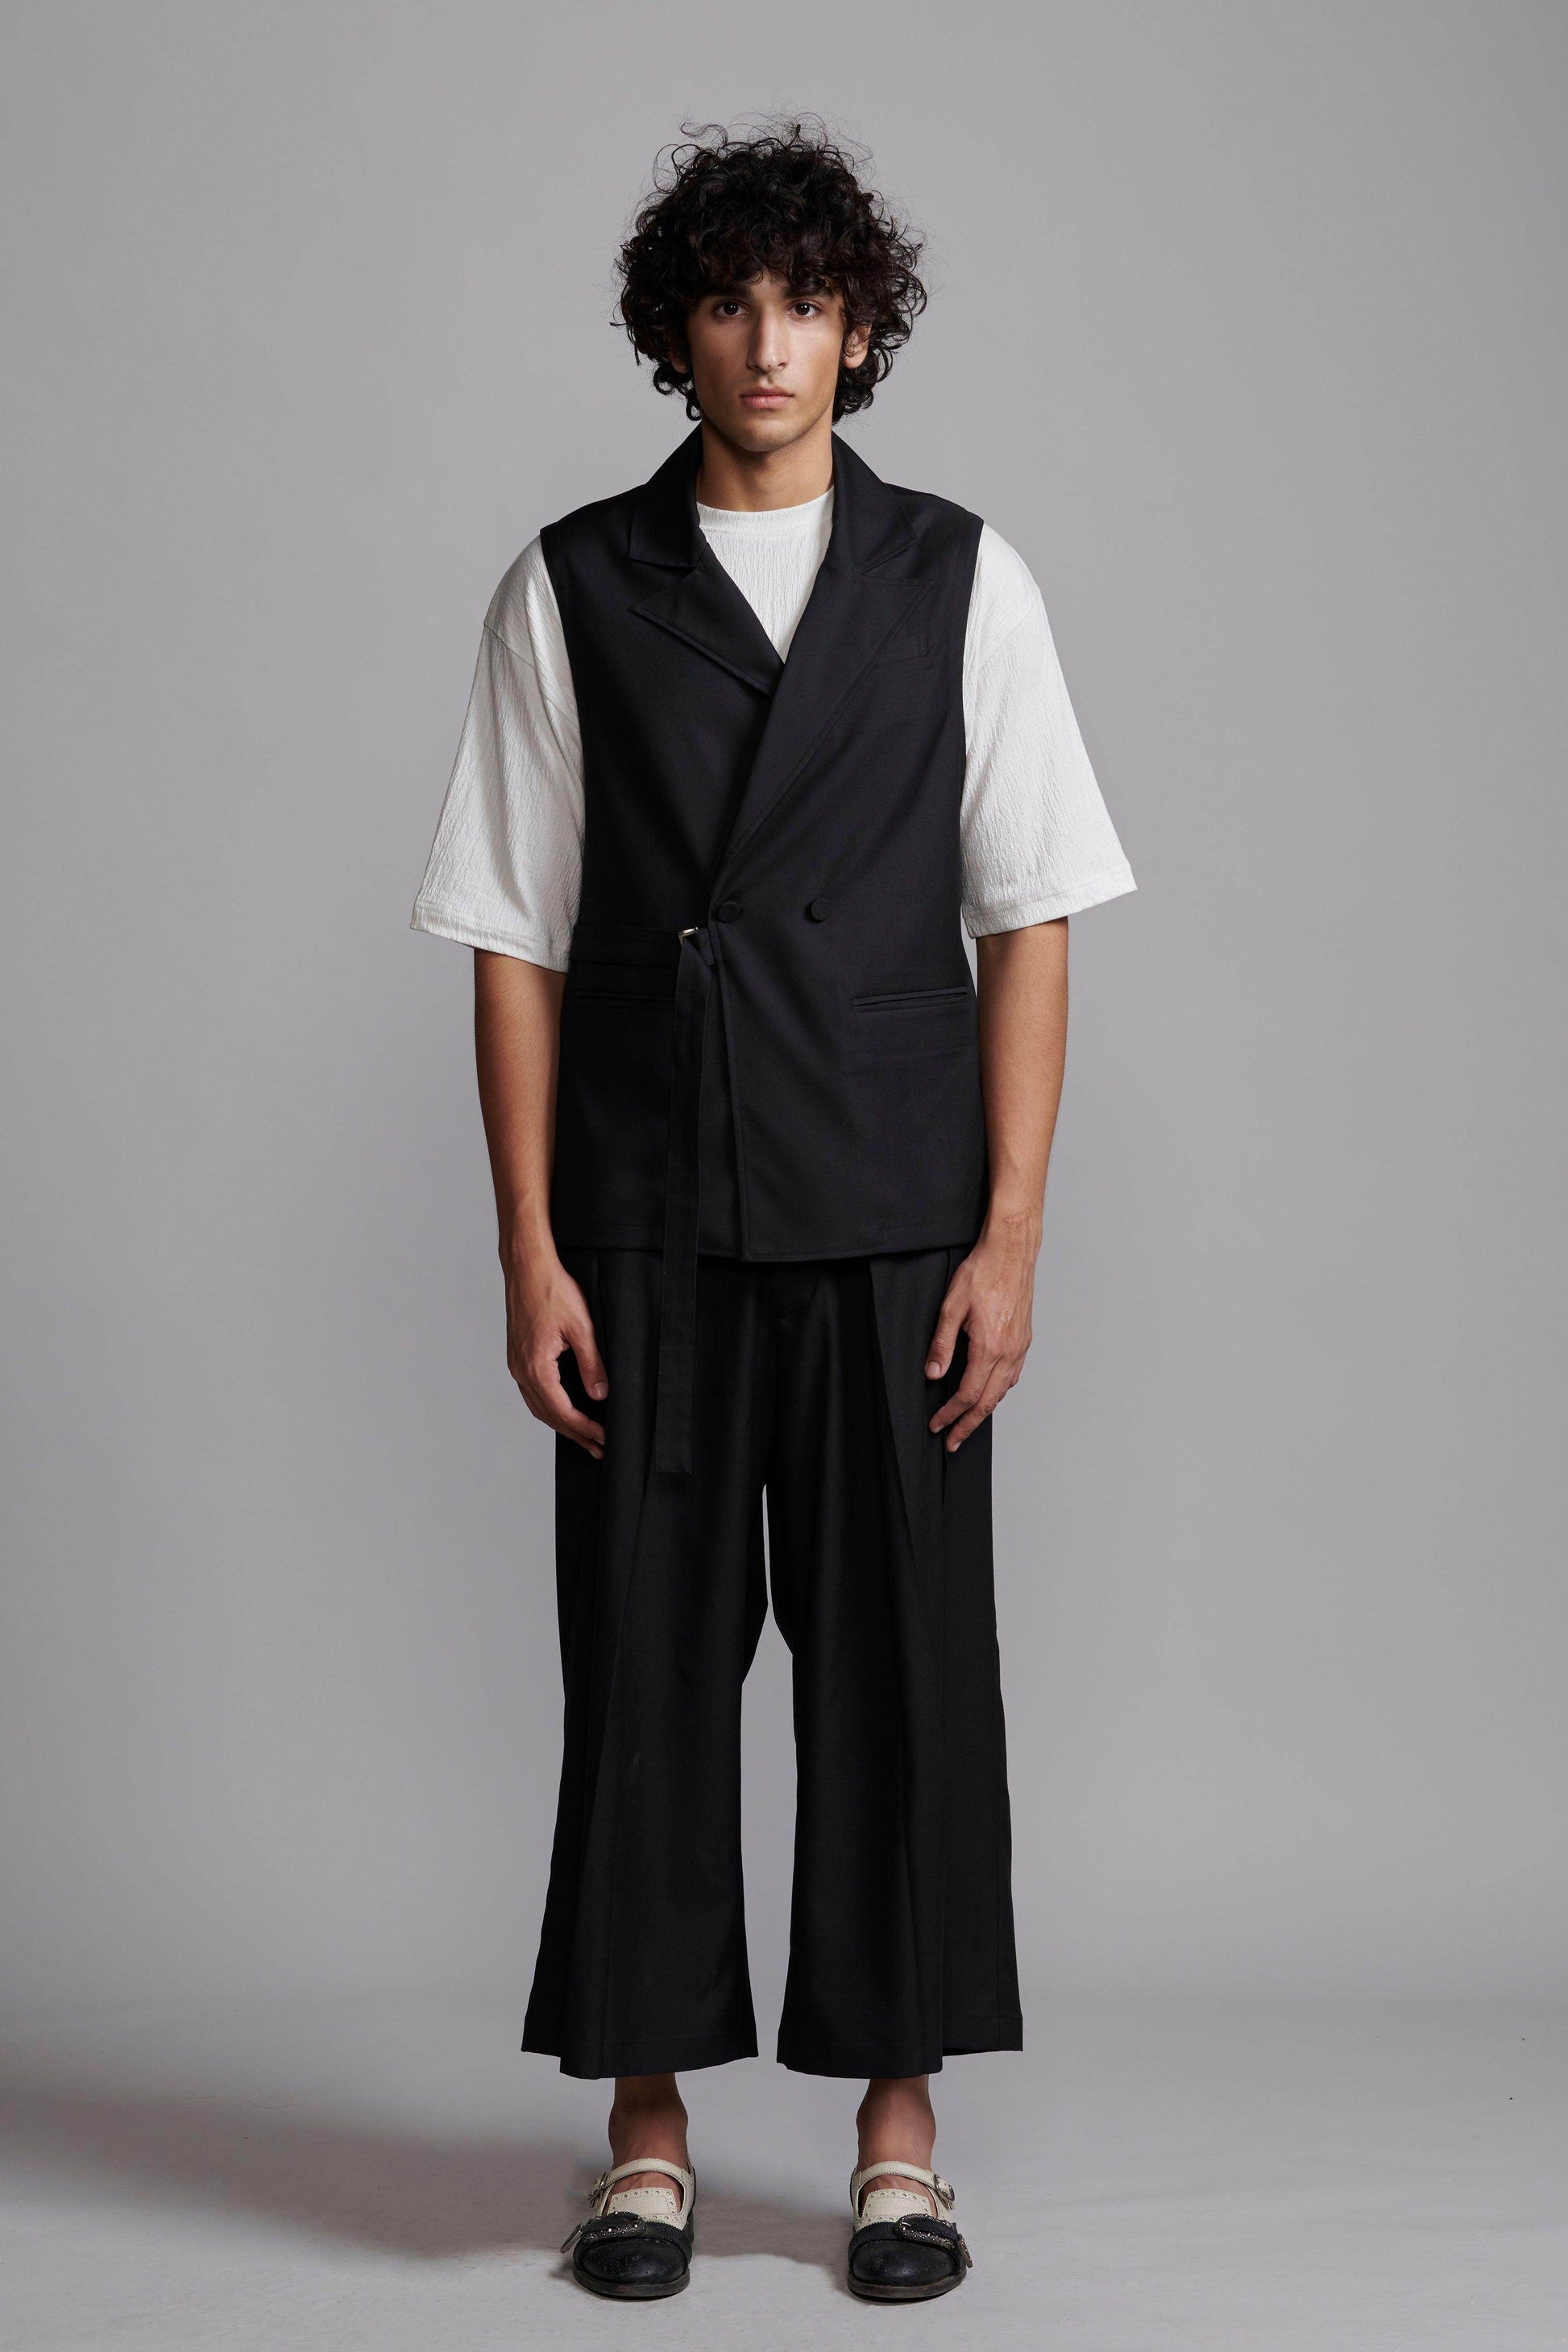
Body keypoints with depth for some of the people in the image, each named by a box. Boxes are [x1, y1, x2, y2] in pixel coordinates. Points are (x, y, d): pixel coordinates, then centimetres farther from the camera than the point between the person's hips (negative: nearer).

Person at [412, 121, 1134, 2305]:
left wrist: (1009, 1239, -4)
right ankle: (649, 2123, 18)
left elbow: (1029, 925, 2)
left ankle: (899, 2125, 17)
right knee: (646, 1659, 5)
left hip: (892, 1229, 0)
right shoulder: (572, 591, 5)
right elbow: (516, 938, 3)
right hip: (647, 1228, 0)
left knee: (905, 1660, 3)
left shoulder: (962, 582, 4)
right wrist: (531, 1250, -3)